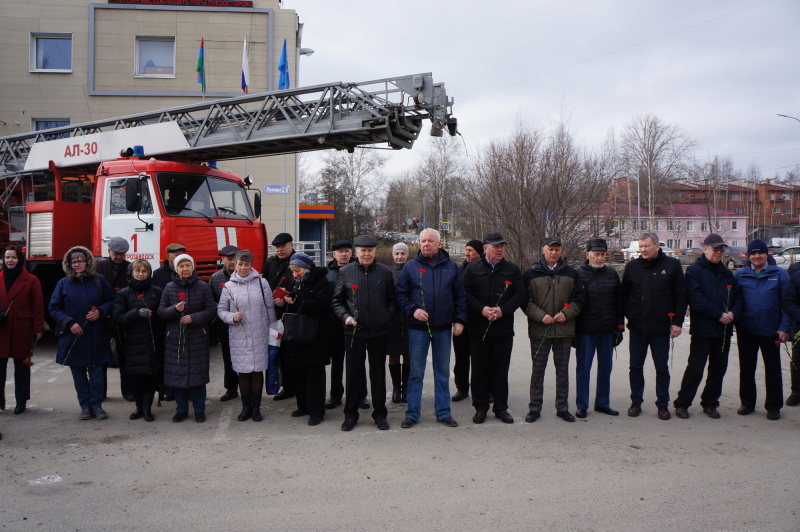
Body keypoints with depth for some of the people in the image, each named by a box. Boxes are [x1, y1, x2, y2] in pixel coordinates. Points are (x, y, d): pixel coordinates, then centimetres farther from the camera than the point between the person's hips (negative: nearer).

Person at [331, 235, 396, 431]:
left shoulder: (385, 272, 3)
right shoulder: (346, 272, 1)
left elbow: (392, 299, 10)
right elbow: (336, 301, 7)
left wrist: (388, 316, -4)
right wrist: (345, 316, -8)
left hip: (379, 331, 1)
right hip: (354, 331, 0)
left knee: (378, 373, 8)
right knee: (353, 372, 5)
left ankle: (380, 414, 20)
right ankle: (351, 414, 18)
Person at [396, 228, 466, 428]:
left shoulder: (451, 267, 5)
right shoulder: (410, 266, 1)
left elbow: (460, 296, 7)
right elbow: (401, 294, 2)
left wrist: (459, 320, -1)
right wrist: (413, 310, -14)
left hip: (443, 329, 2)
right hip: (418, 328, -1)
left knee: (443, 372, 10)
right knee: (416, 372, 4)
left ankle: (443, 412, 20)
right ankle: (412, 413, 12)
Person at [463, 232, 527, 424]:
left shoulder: (513, 270, 8)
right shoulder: (472, 269, 5)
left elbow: (521, 295, 2)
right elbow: (466, 294, -1)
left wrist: (503, 310, -12)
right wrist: (481, 309, -16)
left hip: (504, 329, 1)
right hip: (478, 329, -1)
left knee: (501, 370, 7)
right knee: (479, 369, 6)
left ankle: (501, 408, 18)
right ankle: (480, 407, 16)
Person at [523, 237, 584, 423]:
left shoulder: (571, 273, 8)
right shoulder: (531, 273, 1)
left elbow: (578, 298, 6)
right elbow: (525, 301, -2)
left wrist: (566, 313, -10)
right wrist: (541, 316, -14)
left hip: (564, 329, 2)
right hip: (539, 330, -2)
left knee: (563, 369, 10)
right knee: (538, 369, 4)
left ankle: (562, 408, 21)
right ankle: (534, 408, 13)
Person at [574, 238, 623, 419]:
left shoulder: (612, 274, 8)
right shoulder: (578, 274, -4)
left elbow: (619, 302, 12)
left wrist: (619, 327, 8)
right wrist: (572, 330, -5)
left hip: (607, 330, 4)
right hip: (585, 331, -4)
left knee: (605, 367, 11)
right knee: (583, 368, 3)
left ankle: (602, 403, 23)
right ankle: (581, 405, 13)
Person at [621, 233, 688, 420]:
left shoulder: (672, 265, -1)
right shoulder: (632, 266, 5)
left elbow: (680, 296, -1)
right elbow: (624, 295, 9)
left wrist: (677, 322, -5)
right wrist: (629, 316, -1)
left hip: (661, 328, -2)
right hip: (637, 327, 2)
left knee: (662, 368, 7)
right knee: (635, 367, 9)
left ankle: (662, 404, 19)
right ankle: (636, 402, 22)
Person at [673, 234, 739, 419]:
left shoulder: (727, 274, 14)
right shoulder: (694, 270, -4)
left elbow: (736, 298, 13)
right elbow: (696, 299, -14)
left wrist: (733, 312, -9)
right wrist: (719, 315, -16)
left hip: (724, 329, 6)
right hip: (702, 329, -6)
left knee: (719, 369, 10)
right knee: (695, 368, -4)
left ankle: (710, 404, 22)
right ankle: (682, 404, 6)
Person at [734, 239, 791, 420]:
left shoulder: (780, 274, -1)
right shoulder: (740, 274, 3)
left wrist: (784, 328, -9)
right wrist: (734, 319, -10)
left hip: (770, 331, -2)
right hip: (746, 330, 2)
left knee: (773, 369, 7)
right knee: (746, 368, 11)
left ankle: (773, 406, 18)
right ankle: (747, 403, 24)